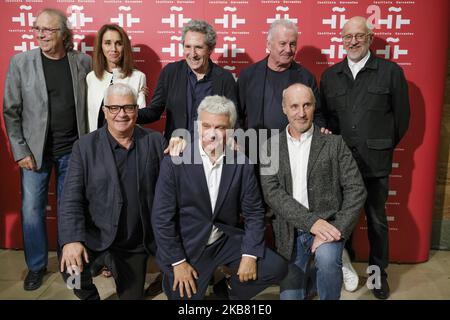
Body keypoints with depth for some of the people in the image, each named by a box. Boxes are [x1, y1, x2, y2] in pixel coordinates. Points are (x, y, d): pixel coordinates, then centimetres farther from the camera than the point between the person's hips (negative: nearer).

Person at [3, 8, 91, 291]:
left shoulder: (83, 62, -1)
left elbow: (91, 105, 3)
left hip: (73, 150, 1)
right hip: (35, 150, 0)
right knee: (32, 210, 6)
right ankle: (36, 266, 26)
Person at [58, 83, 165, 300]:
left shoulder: (156, 142, -1)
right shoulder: (85, 146, -4)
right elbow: (71, 199, -10)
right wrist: (72, 240, -24)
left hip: (136, 244, 2)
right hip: (96, 239, -2)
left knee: (132, 295, 12)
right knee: (71, 268, -27)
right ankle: (90, 296, 7)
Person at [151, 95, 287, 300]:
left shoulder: (242, 164, -7)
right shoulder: (174, 162, -15)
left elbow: (253, 212, 0)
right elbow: (162, 218, -13)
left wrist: (250, 255, -9)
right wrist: (178, 262, -12)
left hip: (228, 241, 3)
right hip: (187, 246, -2)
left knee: (275, 268, -9)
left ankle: (230, 289, 17)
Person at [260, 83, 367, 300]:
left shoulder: (334, 144, -1)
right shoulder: (270, 147, 2)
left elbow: (356, 189, -5)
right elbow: (272, 192, -9)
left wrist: (338, 229, -18)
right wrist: (311, 221, -20)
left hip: (327, 225, -1)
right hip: (290, 231, 2)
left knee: (327, 259, -32)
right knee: (290, 295, 4)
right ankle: (305, 276, 34)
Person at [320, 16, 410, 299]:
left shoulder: (391, 71, -2)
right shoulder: (330, 76, 7)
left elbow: (402, 116, 3)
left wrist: (384, 147, 8)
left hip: (375, 161, -2)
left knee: (376, 219, 10)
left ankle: (379, 272, 28)